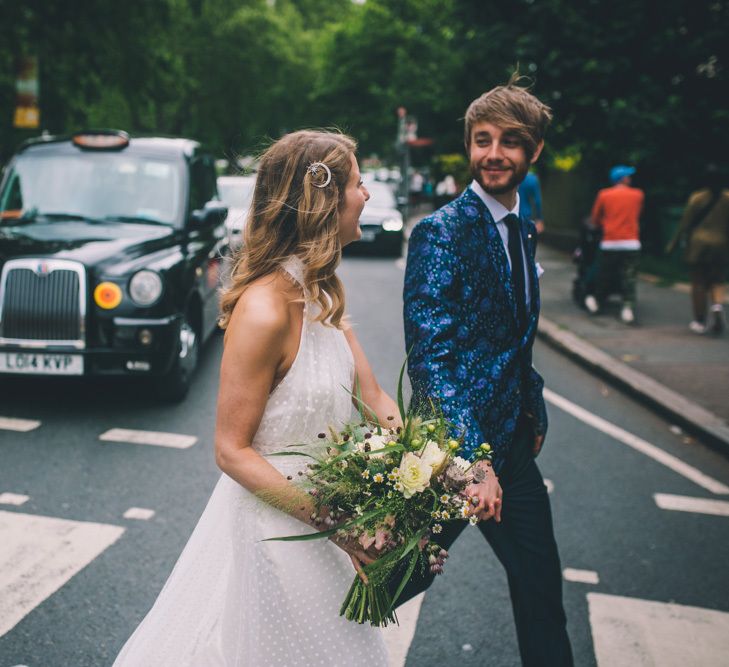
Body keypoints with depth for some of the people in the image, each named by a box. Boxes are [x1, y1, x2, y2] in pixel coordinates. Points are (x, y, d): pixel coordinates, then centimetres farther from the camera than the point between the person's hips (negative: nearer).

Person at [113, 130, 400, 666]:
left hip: (319, 507, 9)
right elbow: (232, 451, -22)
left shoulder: (321, 292, 2)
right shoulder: (264, 309, -26)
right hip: (273, 520, -9)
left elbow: (374, 399, 1)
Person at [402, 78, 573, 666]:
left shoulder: (522, 229, 9)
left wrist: (534, 412, 10)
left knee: (540, 580, 15)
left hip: (512, 442, 7)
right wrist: (472, 459, -27)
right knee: (410, 571, 10)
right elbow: (429, 358, -23)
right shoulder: (440, 232, -17)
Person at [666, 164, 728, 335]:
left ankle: (700, 322, 8)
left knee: (699, 284, 5)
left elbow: (685, 223, -3)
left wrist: (674, 243, 6)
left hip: (698, 245, -2)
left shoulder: (697, 198, -6)